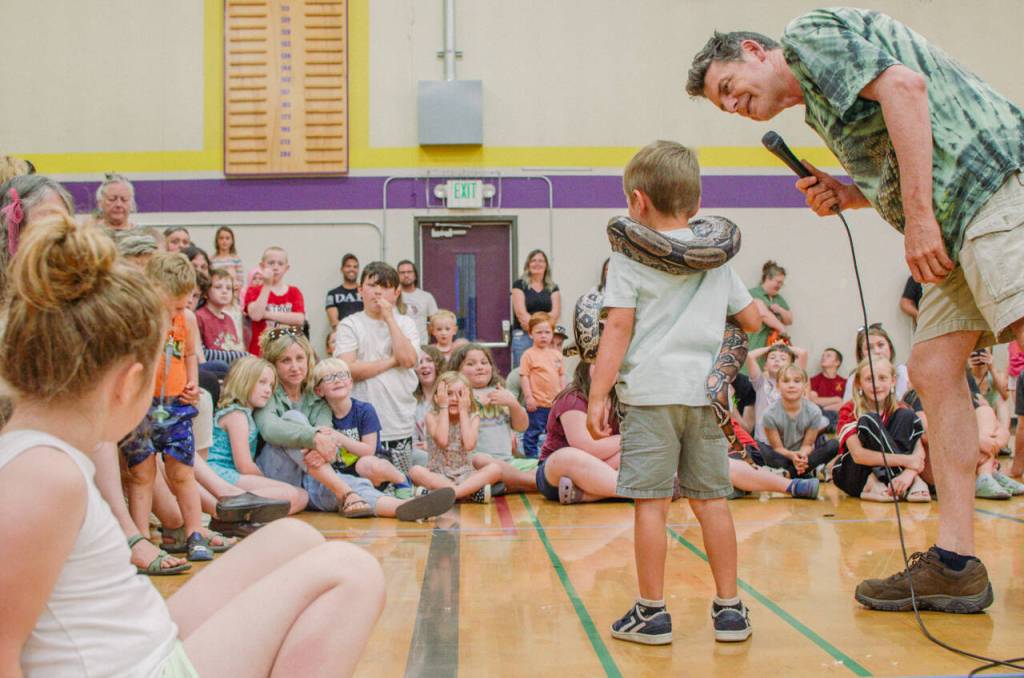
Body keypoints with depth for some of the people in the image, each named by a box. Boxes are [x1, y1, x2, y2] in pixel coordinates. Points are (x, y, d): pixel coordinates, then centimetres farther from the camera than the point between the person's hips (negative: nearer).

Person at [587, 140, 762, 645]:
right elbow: (753, 321, 19)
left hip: (650, 391, -4)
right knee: (711, 500, 9)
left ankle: (652, 612, 5)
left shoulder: (629, 255, 1)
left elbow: (618, 328, -8)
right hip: (704, 392, 5)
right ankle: (729, 608, 15)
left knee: (651, 502, -1)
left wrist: (598, 395, -8)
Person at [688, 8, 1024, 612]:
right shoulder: (821, 107, 27)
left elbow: (904, 84, -17)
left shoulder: (811, 32, 1)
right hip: (960, 219, 10)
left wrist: (918, 215, -20)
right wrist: (849, 195, 7)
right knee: (934, 369, 2)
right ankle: (955, 562, 1)